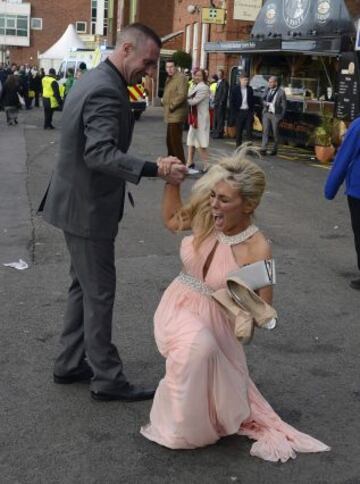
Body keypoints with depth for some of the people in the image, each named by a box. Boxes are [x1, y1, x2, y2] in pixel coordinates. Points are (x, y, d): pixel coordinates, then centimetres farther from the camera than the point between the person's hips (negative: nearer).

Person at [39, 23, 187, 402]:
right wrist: (156, 169, -41)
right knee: (99, 294, -1)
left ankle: (70, 364, 29)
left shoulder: (94, 80, 11)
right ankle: (107, 380, 11)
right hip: (88, 209, -10)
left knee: (83, 287, 18)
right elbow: (101, 154, -34)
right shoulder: (106, 91, -22)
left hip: (78, 201, 10)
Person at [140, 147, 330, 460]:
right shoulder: (204, 215, -11)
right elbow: (171, 221, 13)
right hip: (177, 308, 2)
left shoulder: (257, 248, -22)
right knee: (197, 347, -24)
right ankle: (180, 425, 1)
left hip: (213, 321, -1)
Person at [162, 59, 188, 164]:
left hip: (176, 115, -10)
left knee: (175, 140, -9)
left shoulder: (181, 78, -12)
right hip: (171, 115, 10)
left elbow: (182, 95, -22)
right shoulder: (169, 79, 19)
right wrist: (164, 102, 12)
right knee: (170, 140, 16)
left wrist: (171, 106, -17)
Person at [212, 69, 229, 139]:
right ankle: (215, 132, 13)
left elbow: (225, 93, -13)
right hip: (216, 103, 8)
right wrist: (214, 101, 13)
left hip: (221, 104, -8)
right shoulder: (218, 82, 18)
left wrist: (221, 102, -17)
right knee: (215, 118, 8)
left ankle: (219, 133, -6)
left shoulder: (224, 82, -7)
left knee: (220, 118, -7)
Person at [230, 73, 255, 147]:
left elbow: (252, 101, 12)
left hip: (248, 112, 2)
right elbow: (232, 102, -1)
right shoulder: (235, 89, -2)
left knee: (249, 130, 0)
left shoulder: (250, 89, 8)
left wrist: (252, 111, 3)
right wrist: (234, 113, -7)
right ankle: (238, 146, 13)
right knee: (239, 131, 4)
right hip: (239, 112, -2)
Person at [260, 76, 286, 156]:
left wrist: (281, 116, -9)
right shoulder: (267, 90, 8)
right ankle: (263, 149, -7)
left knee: (275, 132, 6)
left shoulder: (281, 92, -6)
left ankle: (274, 149, 18)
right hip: (266, 113, 3)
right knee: (265, 131, -4)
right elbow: (263, 100, 15)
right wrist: (266, 103, -8)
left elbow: (283, 105, -5)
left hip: (275, 115, -3)